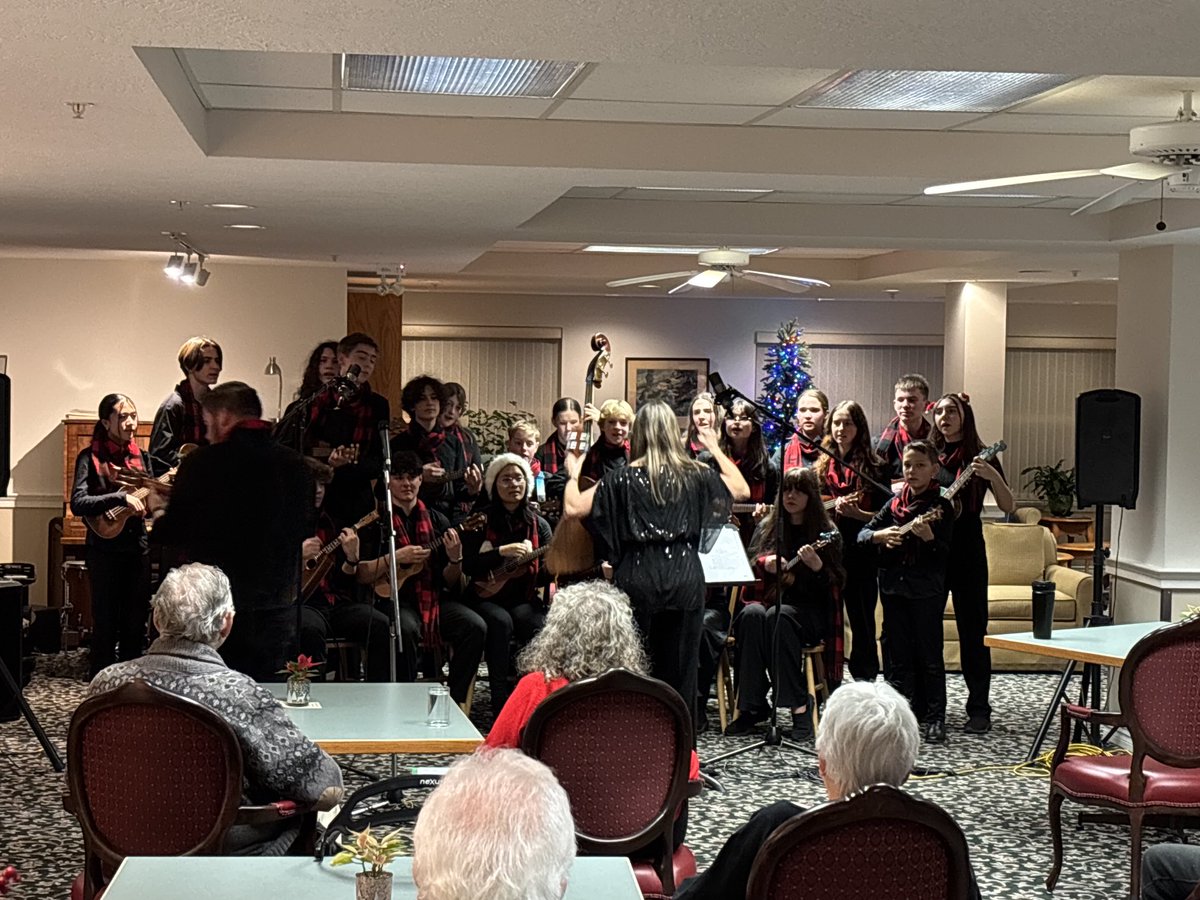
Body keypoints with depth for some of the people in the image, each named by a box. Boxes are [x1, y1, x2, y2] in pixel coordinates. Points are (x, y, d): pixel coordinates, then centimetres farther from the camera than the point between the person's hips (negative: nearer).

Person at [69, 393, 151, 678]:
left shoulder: (139, 455, 8)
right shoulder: (91, 457, -8)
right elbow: (78, 503, -20)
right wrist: (121, 498, -29)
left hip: (137, 547, 5)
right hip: (105, 550, -5)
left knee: (136, 625, 10)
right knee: (106, 626, 1)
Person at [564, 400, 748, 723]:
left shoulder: (625, 477, -5)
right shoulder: (694, 474, 2)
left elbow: (573, 507, -8)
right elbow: (742, 490, 16)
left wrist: (573, 475, 11)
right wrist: (716, 449, 24)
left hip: (638, 579, -2)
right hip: (685, 576, 2)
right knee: (679, 669, 10)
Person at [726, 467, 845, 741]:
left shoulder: (827, 533, 3)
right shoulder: (766, 527, 13)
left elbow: (835, 585, -3)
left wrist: (817, 566, -22)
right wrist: (764, 564, -7)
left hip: (810, 611, -3)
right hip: (768, 599, 3)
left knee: (778, 616, -36)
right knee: (752, 614, -32)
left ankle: (800, 705, -33)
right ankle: (753, 706, -29)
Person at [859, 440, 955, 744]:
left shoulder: (941, 507, -4)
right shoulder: (895, 503, 10)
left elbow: (943, 553, -12)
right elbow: (862, 534, 9)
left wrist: (928, 536, -31)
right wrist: (881, 535, -11)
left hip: (926, 590, -5)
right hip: (893, 587, 5)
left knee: (929, 657, -2)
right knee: (899, 657, 9)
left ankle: (935, 718, 5)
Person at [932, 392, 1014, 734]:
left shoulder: (979, 457, 0)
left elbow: (1008, 507, -7)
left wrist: (993, 476, -24)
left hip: (967, 553, -4)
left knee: (973, 630, -2)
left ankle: (979, 709, 2)